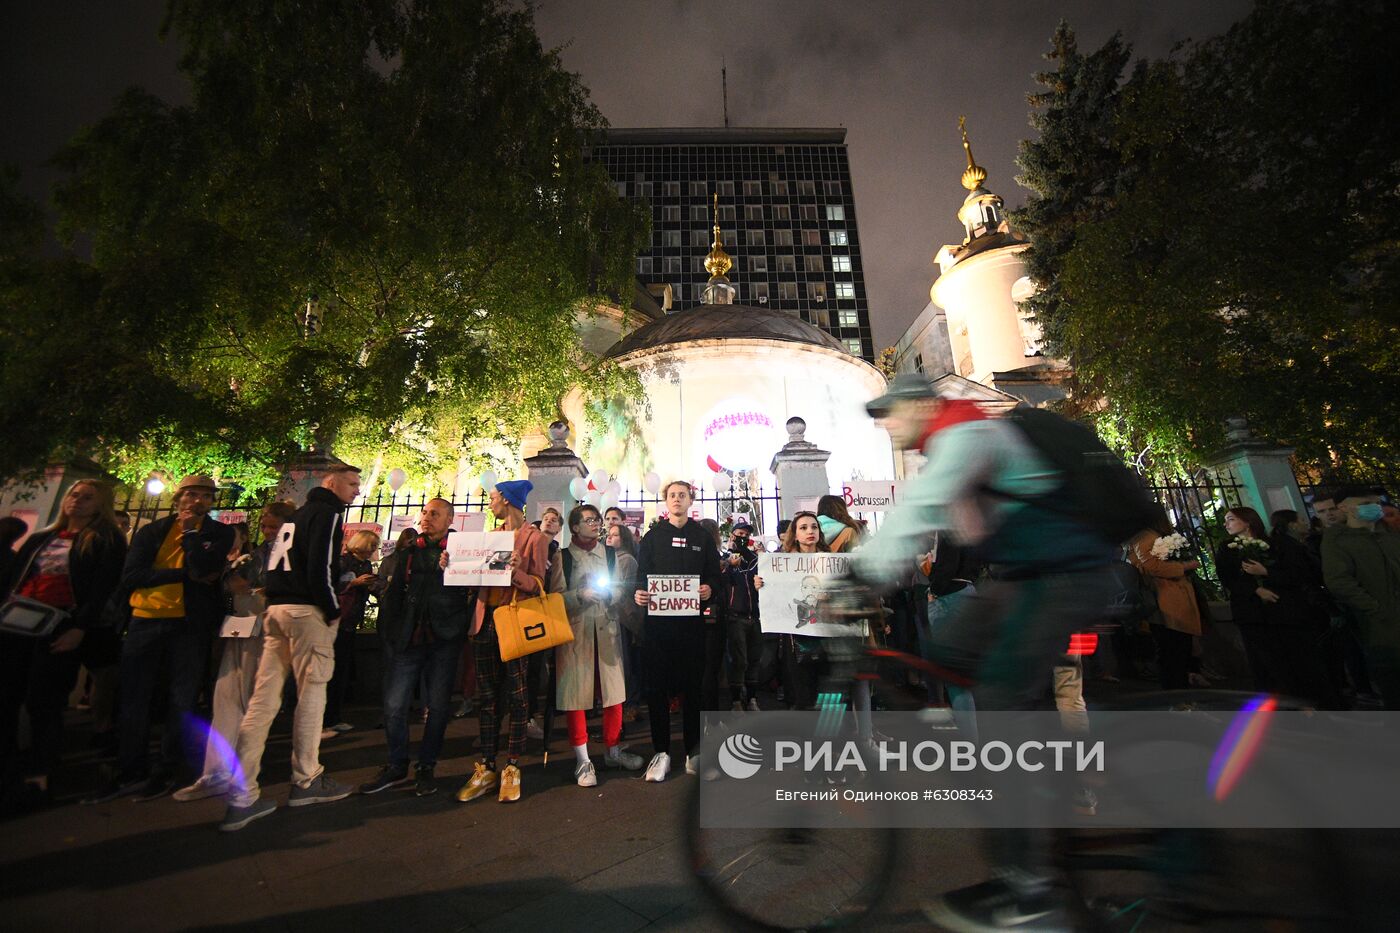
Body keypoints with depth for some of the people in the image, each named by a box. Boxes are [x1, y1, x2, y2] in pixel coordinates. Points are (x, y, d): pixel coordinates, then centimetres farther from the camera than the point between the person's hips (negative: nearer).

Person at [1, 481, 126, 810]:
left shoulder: (107, 541, 0)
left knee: (43, 703, -3)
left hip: (60, 628, -6)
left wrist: (80, 628, -16)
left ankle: (42, 778, 8)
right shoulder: (40, 538, 19)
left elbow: (103, 588, -9)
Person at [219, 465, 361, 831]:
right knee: (312, 694, 1)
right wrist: (334, 609, -7)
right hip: (307, 610, -9)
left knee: (263, 698, 6)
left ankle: (241, 797, 8)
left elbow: (281, 564, 21)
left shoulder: (297, 514, 23)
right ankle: (306, 781, 12)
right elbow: (321, 567, -17)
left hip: (276, 609, 9)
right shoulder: (329, 514, -6)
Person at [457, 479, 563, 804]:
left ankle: (512, 768, 12)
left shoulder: (535, 537, -2)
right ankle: (486, 768, 18)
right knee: (486, 695, 9)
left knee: (515, 694, 1)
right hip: (486, 619, 6)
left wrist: (517, 573, -26)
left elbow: (538, 584, -7)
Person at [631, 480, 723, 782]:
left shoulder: (703, 537, 10)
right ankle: (661, 752, 14)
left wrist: (709, 589, -13)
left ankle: (692, 751, 22)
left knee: (692, 684, 7)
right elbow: (641, 574, 7)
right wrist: (638, 593, -13)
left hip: (692, 620, 0)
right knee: (657, 685, 1)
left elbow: (715, 575, 7)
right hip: (657, 619, 0)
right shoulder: (652, 537, 10)